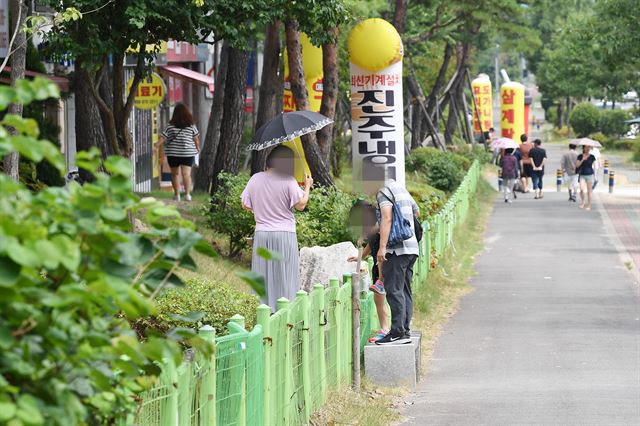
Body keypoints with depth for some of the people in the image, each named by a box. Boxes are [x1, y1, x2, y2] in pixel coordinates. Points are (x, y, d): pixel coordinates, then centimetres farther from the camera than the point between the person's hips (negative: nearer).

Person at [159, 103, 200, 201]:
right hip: (187, 153, 0)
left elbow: (162, 138, -6)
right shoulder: (191, 125, -2)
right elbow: (196, 139, 5)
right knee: (186, 174, -4)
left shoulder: (171, 126, -4)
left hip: (173, 153, 0)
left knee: (175, 174, 10)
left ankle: (177, 194, 13)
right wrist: (198, 148, 21)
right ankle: (187, 193, -16)